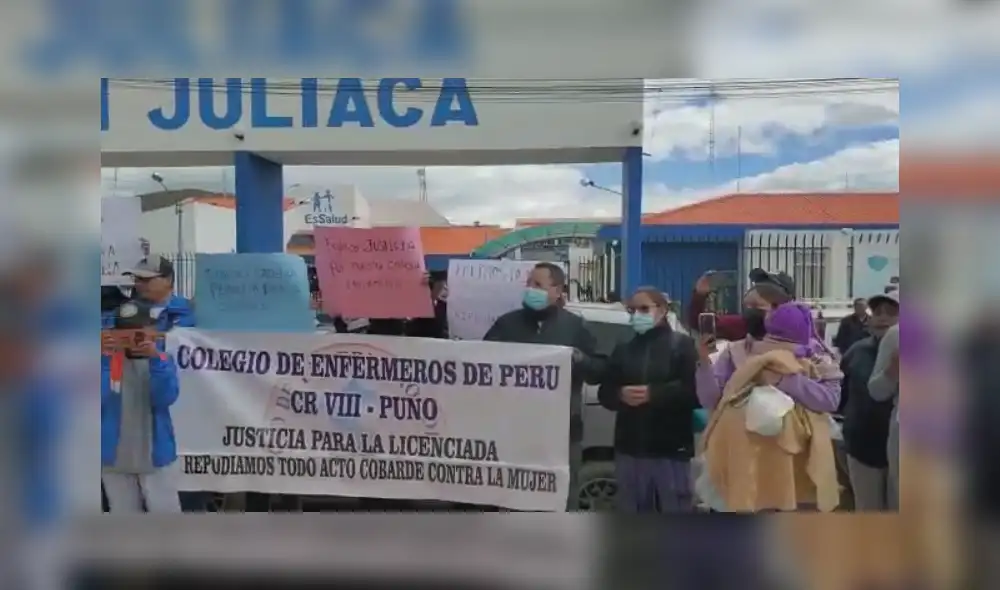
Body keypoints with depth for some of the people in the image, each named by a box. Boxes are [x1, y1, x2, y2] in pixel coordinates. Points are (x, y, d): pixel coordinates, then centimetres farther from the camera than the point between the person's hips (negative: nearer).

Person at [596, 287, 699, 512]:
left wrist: (653, 394, -19)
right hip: (630, 450, 5)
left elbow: (698, 392, -11)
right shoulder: (623, 350, 13)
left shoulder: (683, 345, -1)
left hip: (671, 451, -4)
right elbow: (604, 393, 11)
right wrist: (621, 395, -11)